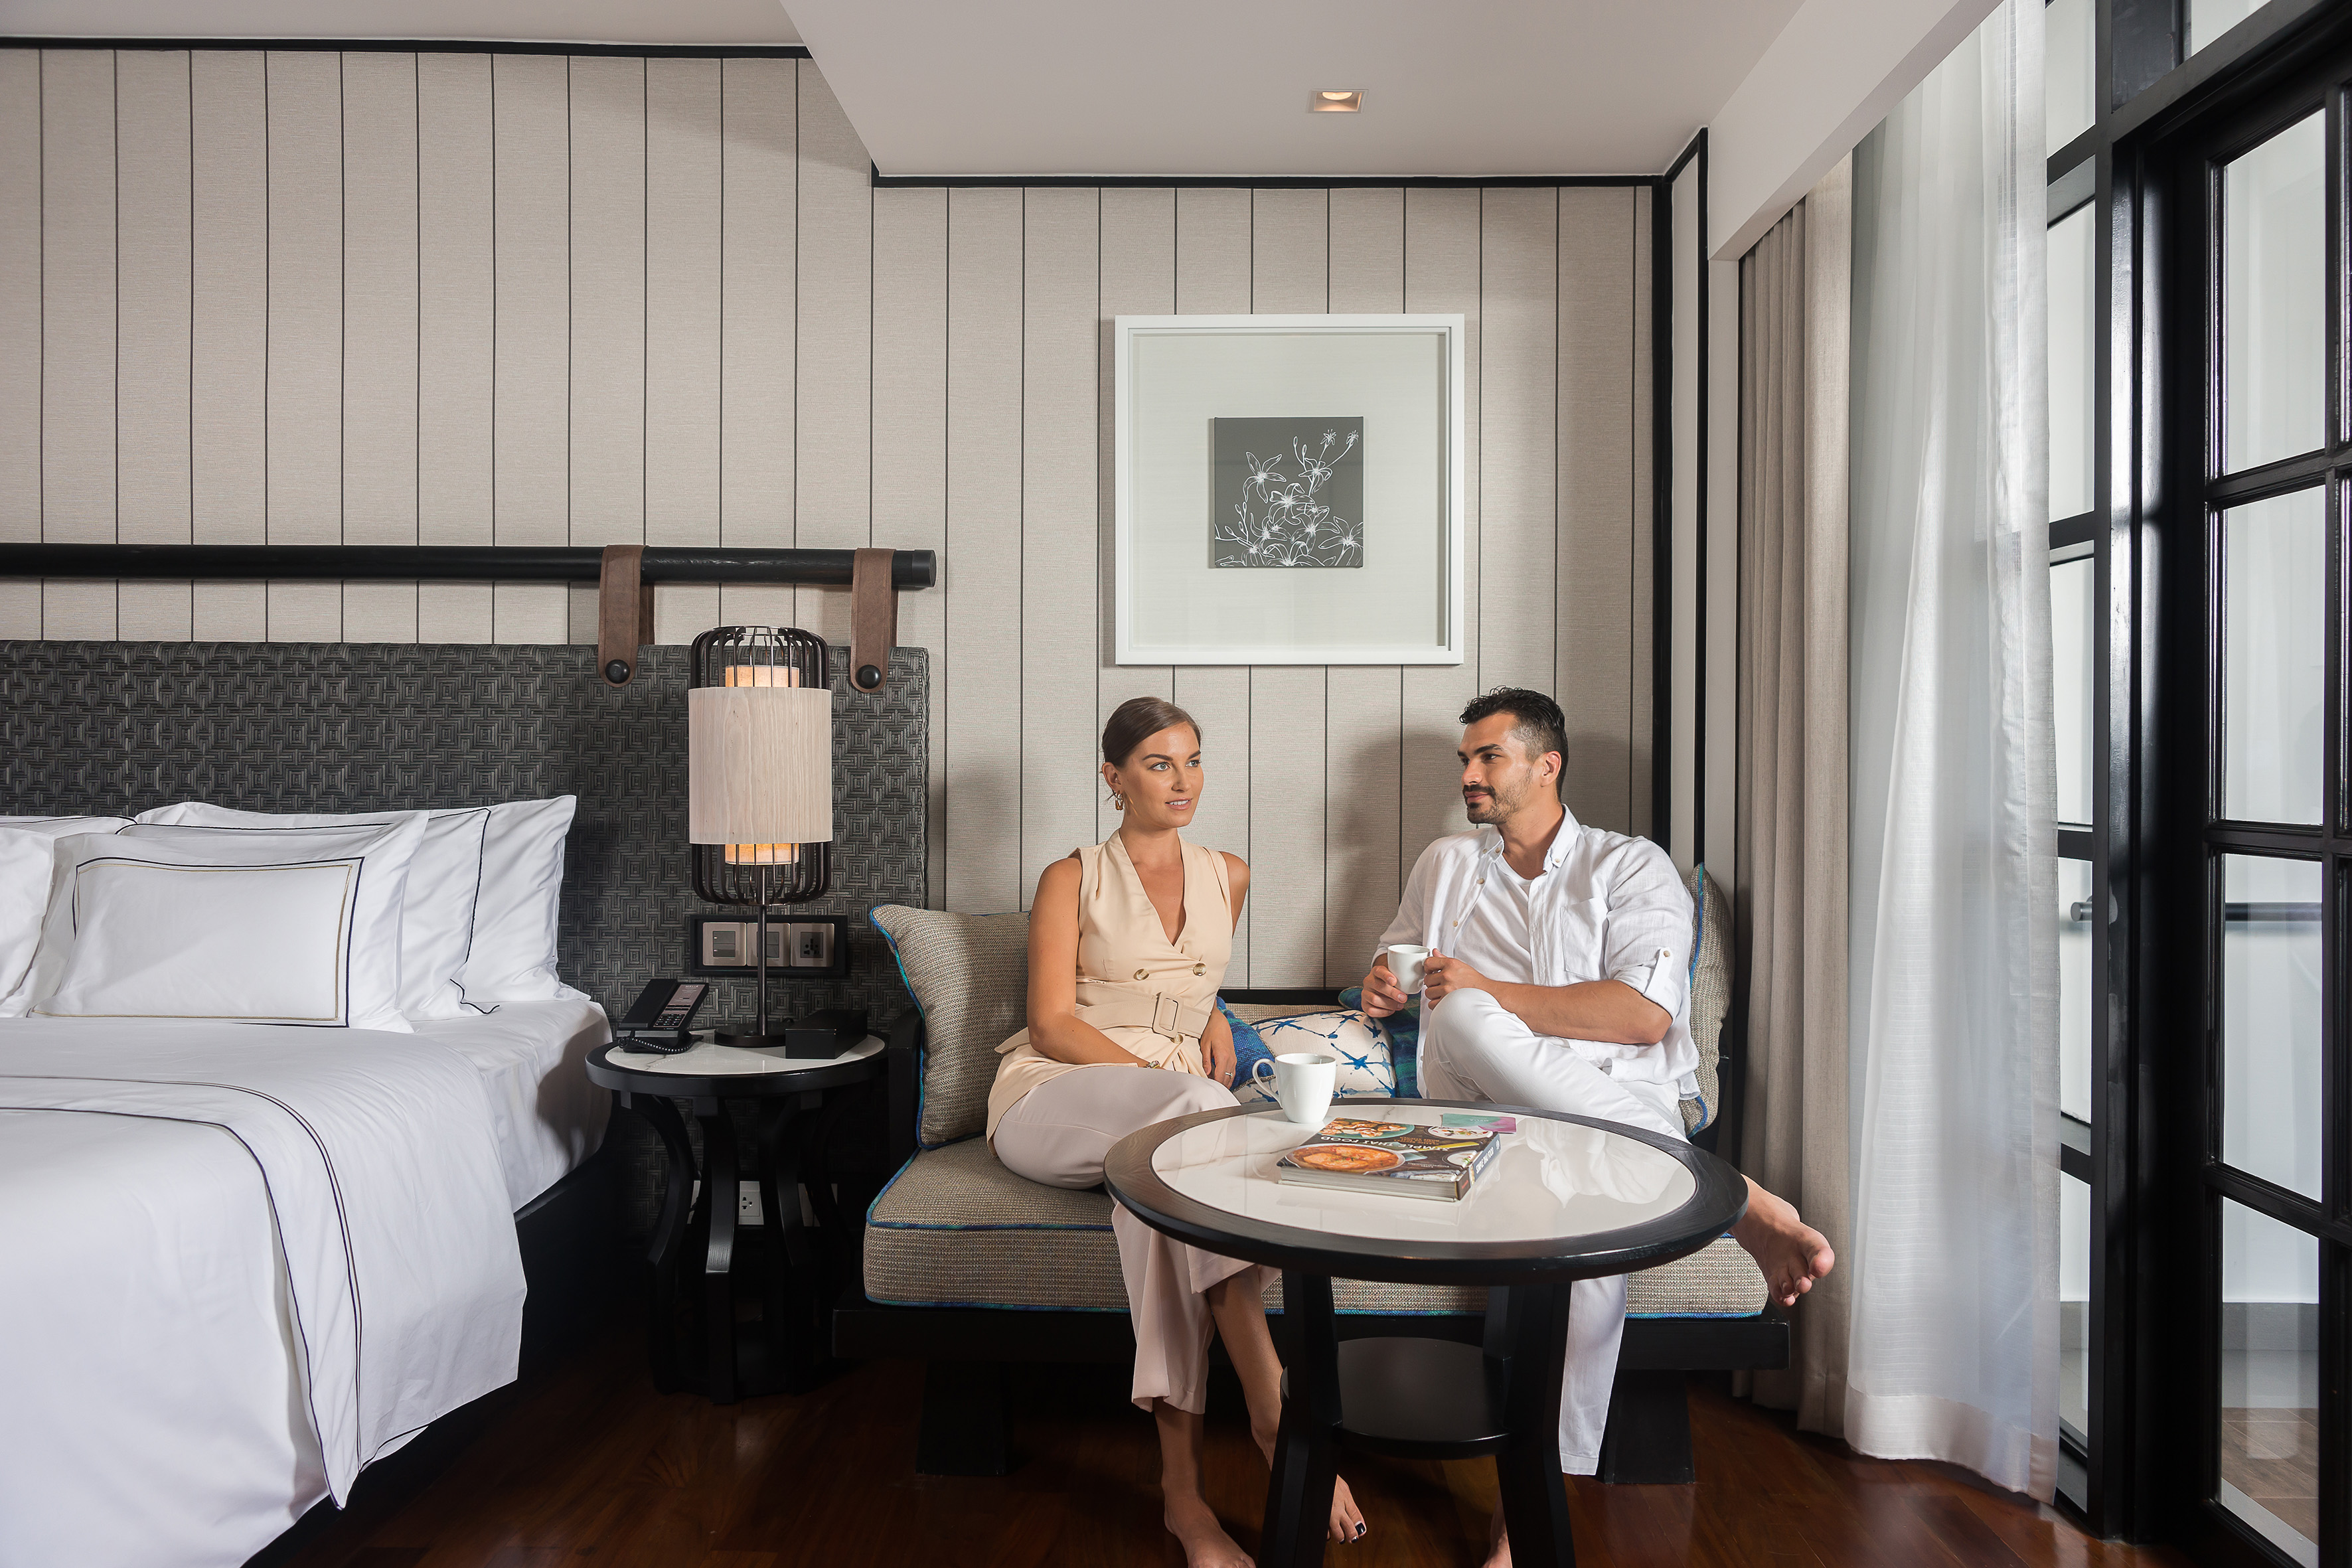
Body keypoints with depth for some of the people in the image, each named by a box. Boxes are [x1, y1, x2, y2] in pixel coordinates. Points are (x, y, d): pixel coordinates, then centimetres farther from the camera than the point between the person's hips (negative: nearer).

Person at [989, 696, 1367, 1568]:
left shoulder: (1227, 877, 17)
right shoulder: (1074, 879, 4)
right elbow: (1052, 1022, -5)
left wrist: (1209, 1020, 11)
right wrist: (1172, 1080, -17)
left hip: (1157, 1123, 3)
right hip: (1053, 1100, -3)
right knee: (1190, 1108, -37)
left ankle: (1182, 1486, -39)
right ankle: (1274, 1412, -42)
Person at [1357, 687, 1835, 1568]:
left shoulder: (1631, 868, 10)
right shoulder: (1444, 866, 25)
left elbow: (1645, 1013, -6)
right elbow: (1397, 961, 38)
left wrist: (1488, 993, -9)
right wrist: (1384, 986, 10)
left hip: (1614, 1106, -1)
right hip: (1486, 1107, 2)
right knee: (1460, 1025, -38)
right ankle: (1729, 1193, -32)